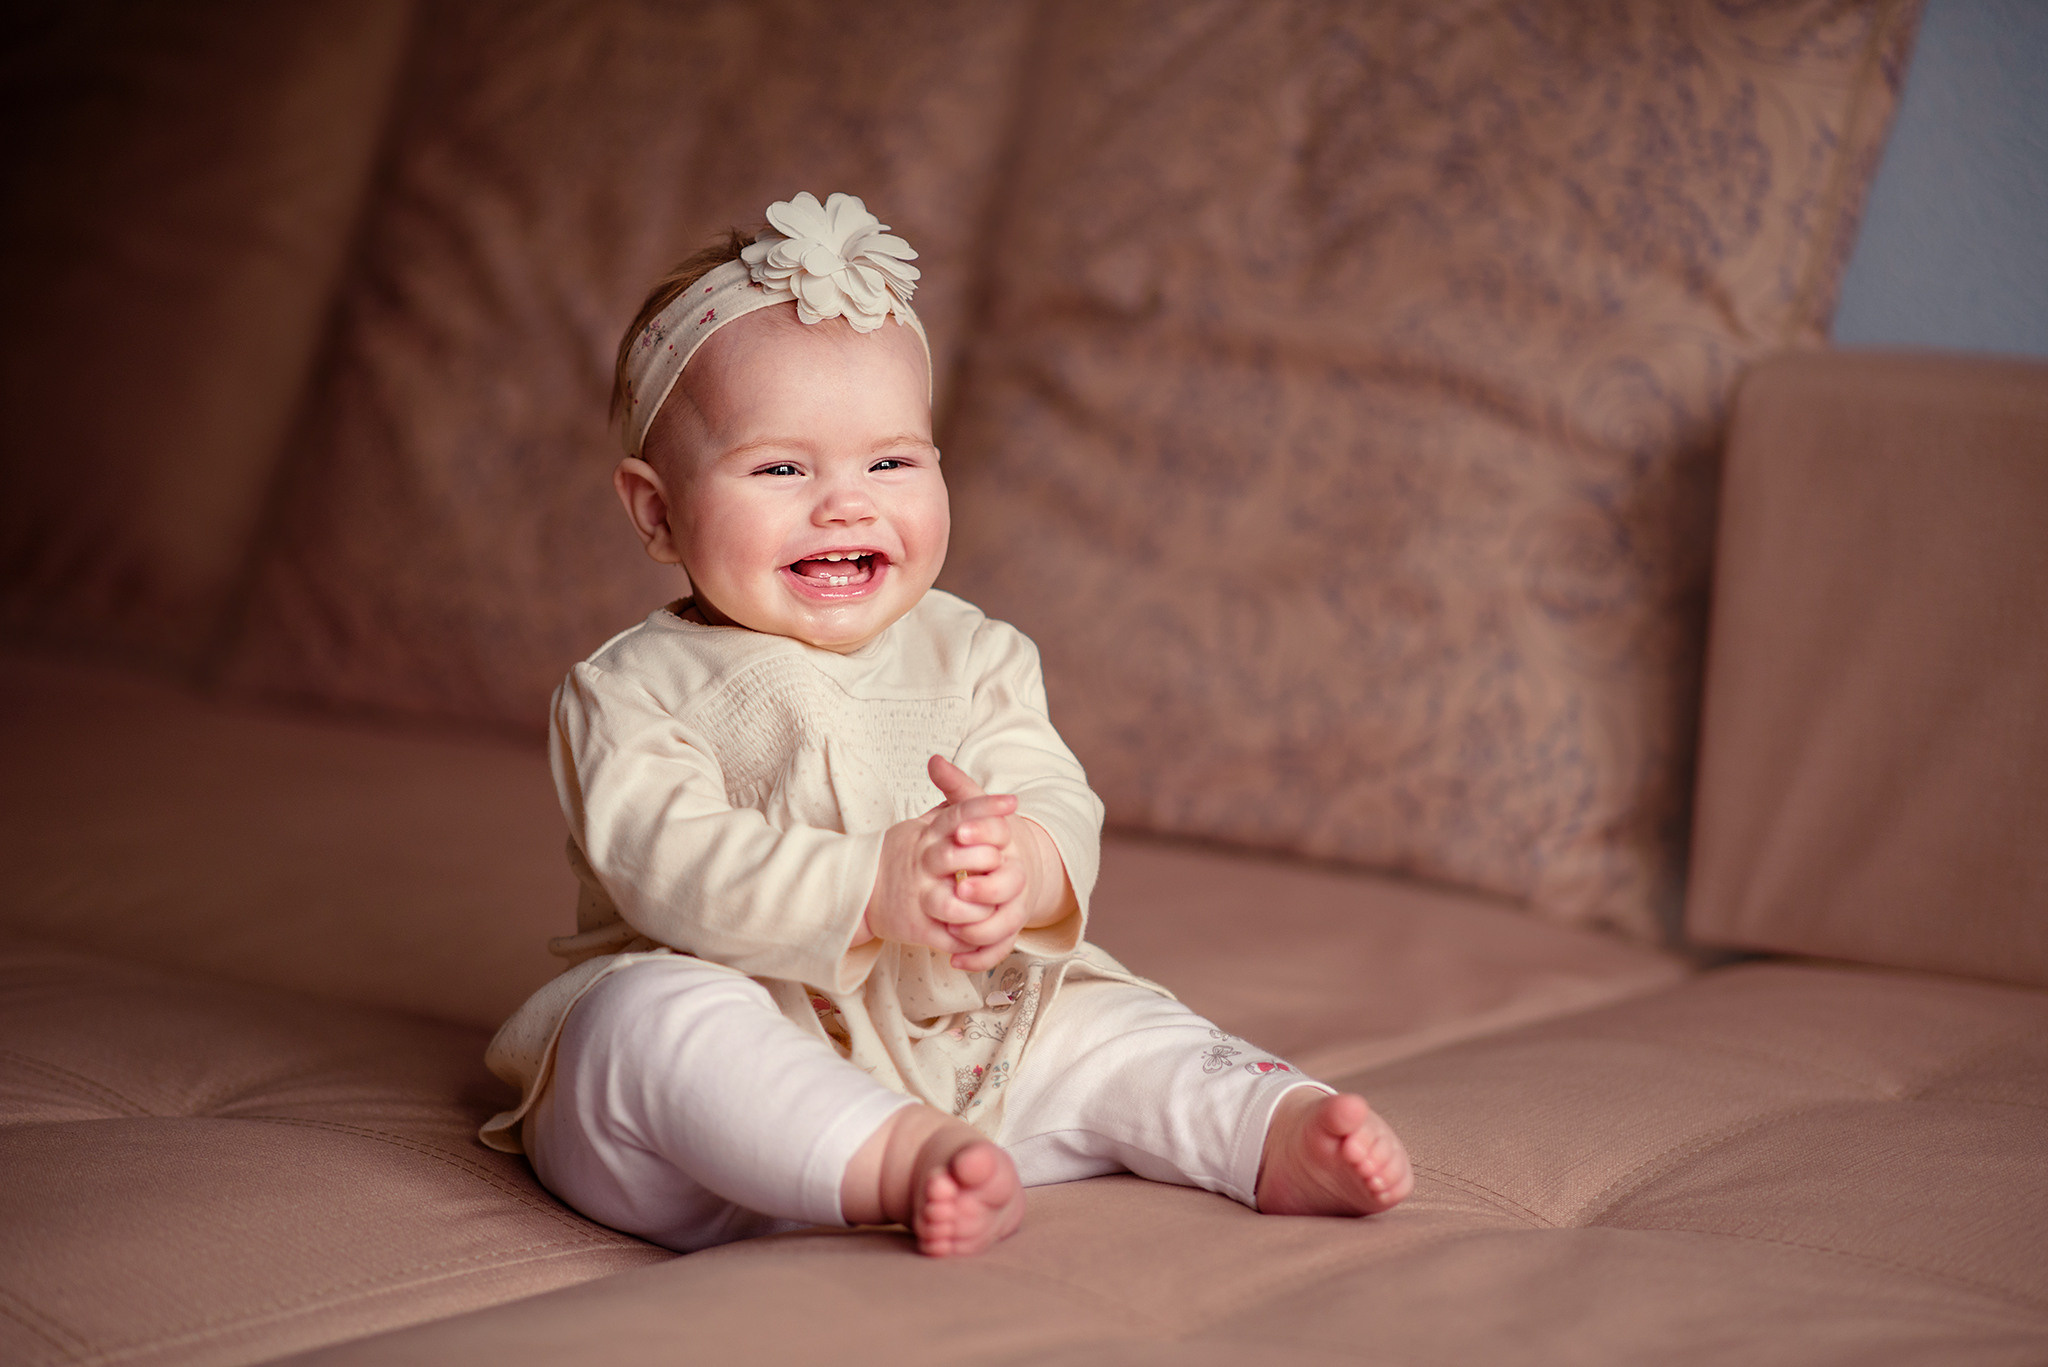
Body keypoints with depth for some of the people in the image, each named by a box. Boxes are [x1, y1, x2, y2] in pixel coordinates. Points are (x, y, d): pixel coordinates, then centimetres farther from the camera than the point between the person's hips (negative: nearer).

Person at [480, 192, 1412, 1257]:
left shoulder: (972, 659, 7)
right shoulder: (629, 693, -6)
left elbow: (1059, 806, -6)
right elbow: (674, 870, -21)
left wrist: (1024, 869, -33)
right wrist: (876, 882, -36)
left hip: (949, 1037, 5)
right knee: (653, 1014, -35)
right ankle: (911, 1165, -50)